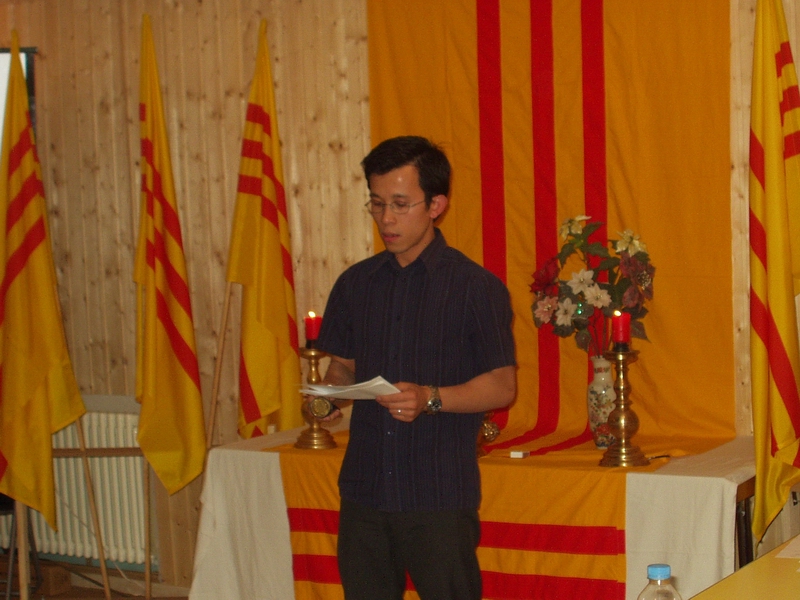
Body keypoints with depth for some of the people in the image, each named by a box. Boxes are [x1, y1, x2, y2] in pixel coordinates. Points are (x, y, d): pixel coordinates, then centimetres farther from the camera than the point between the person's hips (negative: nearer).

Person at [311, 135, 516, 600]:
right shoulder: (356, 283, 11)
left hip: (441, 496, -4)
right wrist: (328, 394, -5)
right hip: (364, 491, 4)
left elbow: (502, 386, -3)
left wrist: (430, 398, -19)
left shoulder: (477, 287, -3)